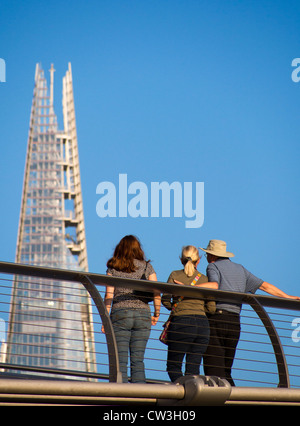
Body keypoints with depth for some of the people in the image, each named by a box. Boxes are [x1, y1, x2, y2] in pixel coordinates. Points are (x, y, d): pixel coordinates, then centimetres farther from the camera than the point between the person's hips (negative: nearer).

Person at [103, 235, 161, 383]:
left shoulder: (113, 268, 4)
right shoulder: (147, 267, 7)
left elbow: (109, 295, -2)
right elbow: (157, 294, 1)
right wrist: (156, 315, 13)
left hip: (120, 314, -2)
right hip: (142, 314, 2)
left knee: (120, 360, 0)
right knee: (138, 361, 7)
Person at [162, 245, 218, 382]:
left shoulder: (175, 275, 4)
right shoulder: (205, 279, 10)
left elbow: (165, 300, -3)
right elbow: (211, 307, 4)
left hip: (181, 323, -3)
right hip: (202, 324, 3)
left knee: (173, 366, 6)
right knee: (193, 368, 8)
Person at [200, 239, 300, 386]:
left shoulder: (213, 266, 3)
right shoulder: (240, 269, 21)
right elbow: (264, 286, 21)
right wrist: (288, 297, 28)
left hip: (216, 317, -6)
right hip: (234, 322, 6)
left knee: (213, 368, -8)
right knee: (225, 369, 13)